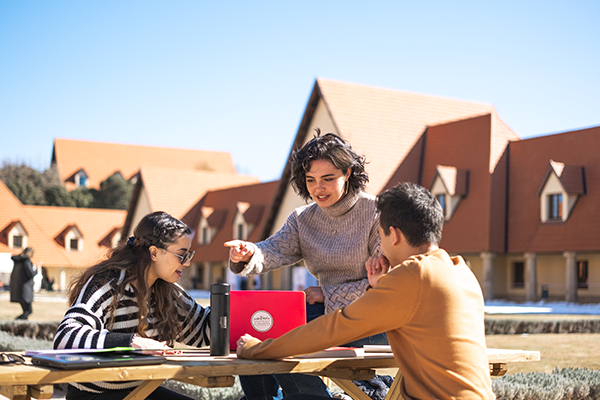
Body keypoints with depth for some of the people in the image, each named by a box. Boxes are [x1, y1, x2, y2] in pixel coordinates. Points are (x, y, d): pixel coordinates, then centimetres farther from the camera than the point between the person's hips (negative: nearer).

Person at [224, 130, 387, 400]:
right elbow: (274, 251, -9)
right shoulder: (303, 219, 8)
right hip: (329, 314, 6)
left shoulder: (375, 212, -8)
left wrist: (328, 295, -13)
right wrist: (248, 255, -32)